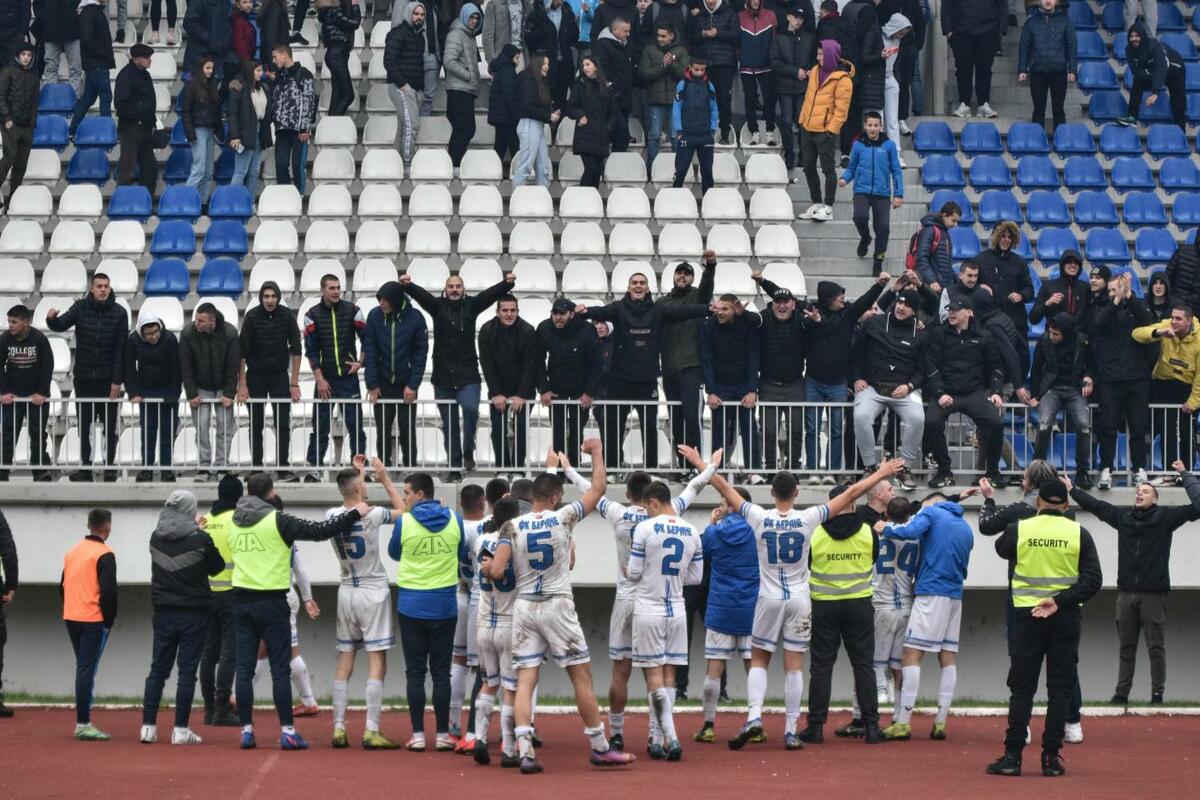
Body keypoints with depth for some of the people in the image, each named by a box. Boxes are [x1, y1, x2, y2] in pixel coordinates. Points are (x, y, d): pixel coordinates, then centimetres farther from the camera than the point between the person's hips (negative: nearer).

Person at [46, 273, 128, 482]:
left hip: (108, 379, -2)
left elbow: (121, 349, -6)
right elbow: (61, 325, -8)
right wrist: (52, 319, -32)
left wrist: (117, 380, -10)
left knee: (110, 426, 4)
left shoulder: (119, 313, -5)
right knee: (84, 425, 6)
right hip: (83, 378, 2)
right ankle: (85, 467, 12)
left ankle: (109, 467, 11)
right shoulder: (81, 308, 0)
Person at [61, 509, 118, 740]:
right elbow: (109, 591, -16)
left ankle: (82, 723, 15)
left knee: (83, 668, 15)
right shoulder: (104, 555, -10)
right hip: (93, 621, -7)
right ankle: (83, 724, -11)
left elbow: (63, 586, 17)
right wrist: (109, 621, -7)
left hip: (71, 618, 7)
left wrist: (73, 609, 18)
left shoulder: (72, 552, 13)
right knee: (87, 669, -8)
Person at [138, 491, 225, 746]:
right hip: (194, 613, -4)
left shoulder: (156, 538, 1)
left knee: (158, 669, 10)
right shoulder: (200, 539, -13)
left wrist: (194, 527, 29)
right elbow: (217, 567, 2)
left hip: (163, 612, 4)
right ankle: (181, 730, -2)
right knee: (187, 670, 0)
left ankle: (148, 726, 6)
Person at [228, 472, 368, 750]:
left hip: (242, 601, 5)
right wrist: (355, 513, -1)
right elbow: (319, 531, -10)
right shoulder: (277, 521, -9)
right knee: (280, 669, -2)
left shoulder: (234, 522, 7)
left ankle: (246, 730, 3)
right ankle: (287, 731, -4)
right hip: (271, 602, -5)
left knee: (244, 669, 5)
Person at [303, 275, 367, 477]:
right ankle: (313, 468, 5)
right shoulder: (313, 315, 1)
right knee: (320, 427, 1)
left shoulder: (352, 310, 2)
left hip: (349, 377, 0)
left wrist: (361, 362, -1)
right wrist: (319, 379, -7)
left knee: (355, 425, 0)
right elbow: (311, 350, -1)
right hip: (325, 378, 0)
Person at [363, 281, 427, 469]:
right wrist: (372, 384, -8)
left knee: (407, 430, 3)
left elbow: (420, 353, -5)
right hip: (383, 384, 1)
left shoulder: (415, 318, -8)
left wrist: (413, 385, -11)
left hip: (406, 385, -1)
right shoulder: (374, 316, -5)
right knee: (382, 430, 3)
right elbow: (370, 351, -3)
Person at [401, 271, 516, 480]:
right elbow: (421, 295, -13)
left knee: (470, 408, -25)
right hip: (443, 376, 1)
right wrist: (407, 285, -34)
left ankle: (468, 452, -6)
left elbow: (490, 294, -11)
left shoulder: (471, 305, 4)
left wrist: (507, 283, -30)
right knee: (449, 425, 6)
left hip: (467, 375, -1)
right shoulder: (437, 306, 4)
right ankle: (455, 468, 13)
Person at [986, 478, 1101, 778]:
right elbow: (1093, 580, -8)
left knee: (1021, 688, 4)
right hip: (1066, 618, 0)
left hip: (1026, 615, 0)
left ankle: (1012, 756, 1)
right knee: (1059, 688, 5)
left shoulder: (1019, 530, -4)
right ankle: (1051, 757, 3)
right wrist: (1060, 601, -11)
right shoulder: (1079, 533, -3)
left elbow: (1001, 549, 20)